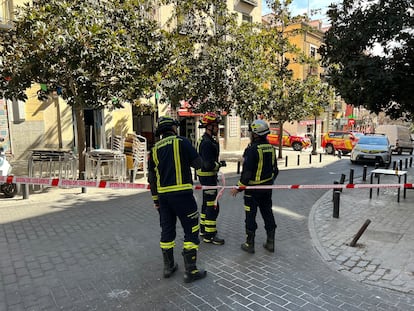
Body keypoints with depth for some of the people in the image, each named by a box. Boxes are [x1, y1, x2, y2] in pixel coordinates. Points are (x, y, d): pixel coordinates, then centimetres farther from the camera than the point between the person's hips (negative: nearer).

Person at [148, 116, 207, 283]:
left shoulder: (155, 149, 9)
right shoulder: (182, 142, -5)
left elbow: (151, 177, 12)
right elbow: (198, 164, -4)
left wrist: (155, 199, 20)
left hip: (163, 195, 6)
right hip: (182, 194, -5)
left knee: (167, 229, 16)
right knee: (191, 230, 4)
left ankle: (168, 266, 29)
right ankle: (190, 271, 9)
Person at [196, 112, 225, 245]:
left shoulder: (205, 140, 12)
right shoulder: (207, 143, -22)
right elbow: (209, 164, -27)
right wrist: (220, 164, -11)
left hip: (205, 175, 11)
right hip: (207, 176, -11)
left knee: (206, 203, 20)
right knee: (213, 206, -5)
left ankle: (203, 229, 33)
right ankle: (209, 235, 3)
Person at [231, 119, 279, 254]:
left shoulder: (252, 149, -19)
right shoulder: (271, 148, 4)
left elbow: (247, 171, -21)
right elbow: (275, 169, 13)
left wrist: (239, 187, -12)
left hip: (253, 188, -7)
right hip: (267, 187, 7)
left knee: (250, 215, 5)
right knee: (267, 213, 16)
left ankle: (249, 244, 15)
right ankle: (270, 242, 25)